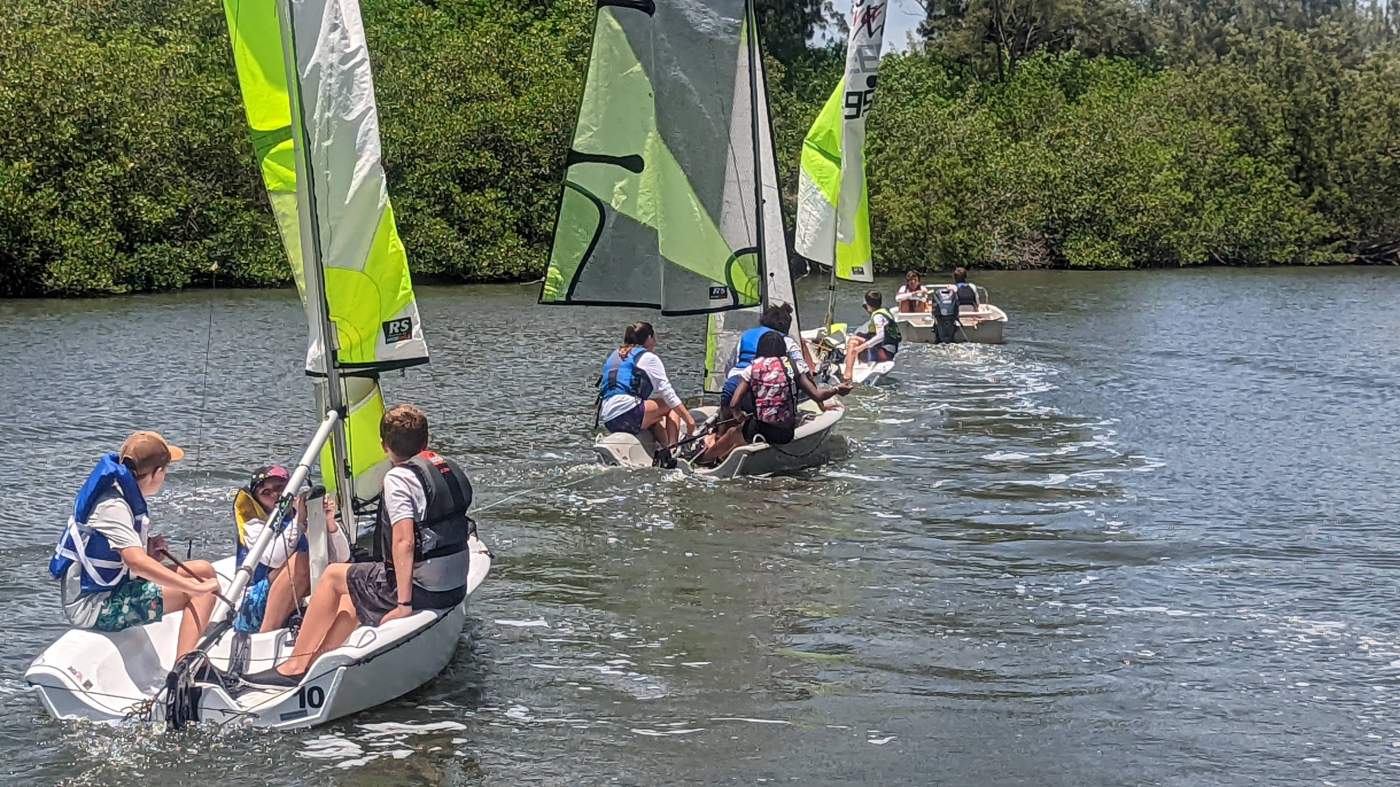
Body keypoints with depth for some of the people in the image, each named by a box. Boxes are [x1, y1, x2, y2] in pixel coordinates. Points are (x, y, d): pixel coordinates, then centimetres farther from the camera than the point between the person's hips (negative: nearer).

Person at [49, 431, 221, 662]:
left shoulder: (126, 496, 10)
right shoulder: (112, 506, -21)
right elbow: (137, 562, -35)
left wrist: (149, 549, 0)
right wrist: (195, 587, -34)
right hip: (93, 609, -10)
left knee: (204, 570, 12)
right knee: (204, 591, -17)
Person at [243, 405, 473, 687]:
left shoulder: (399, 477, -15)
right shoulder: (451, 468, 11)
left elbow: (404, 541, -24)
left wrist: (404, 603, -22)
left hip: (421, 588, -8)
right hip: (457, 587, 8)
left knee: (333, 576, 11)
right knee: (351, 599, 25)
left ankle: (295, 666, 15)